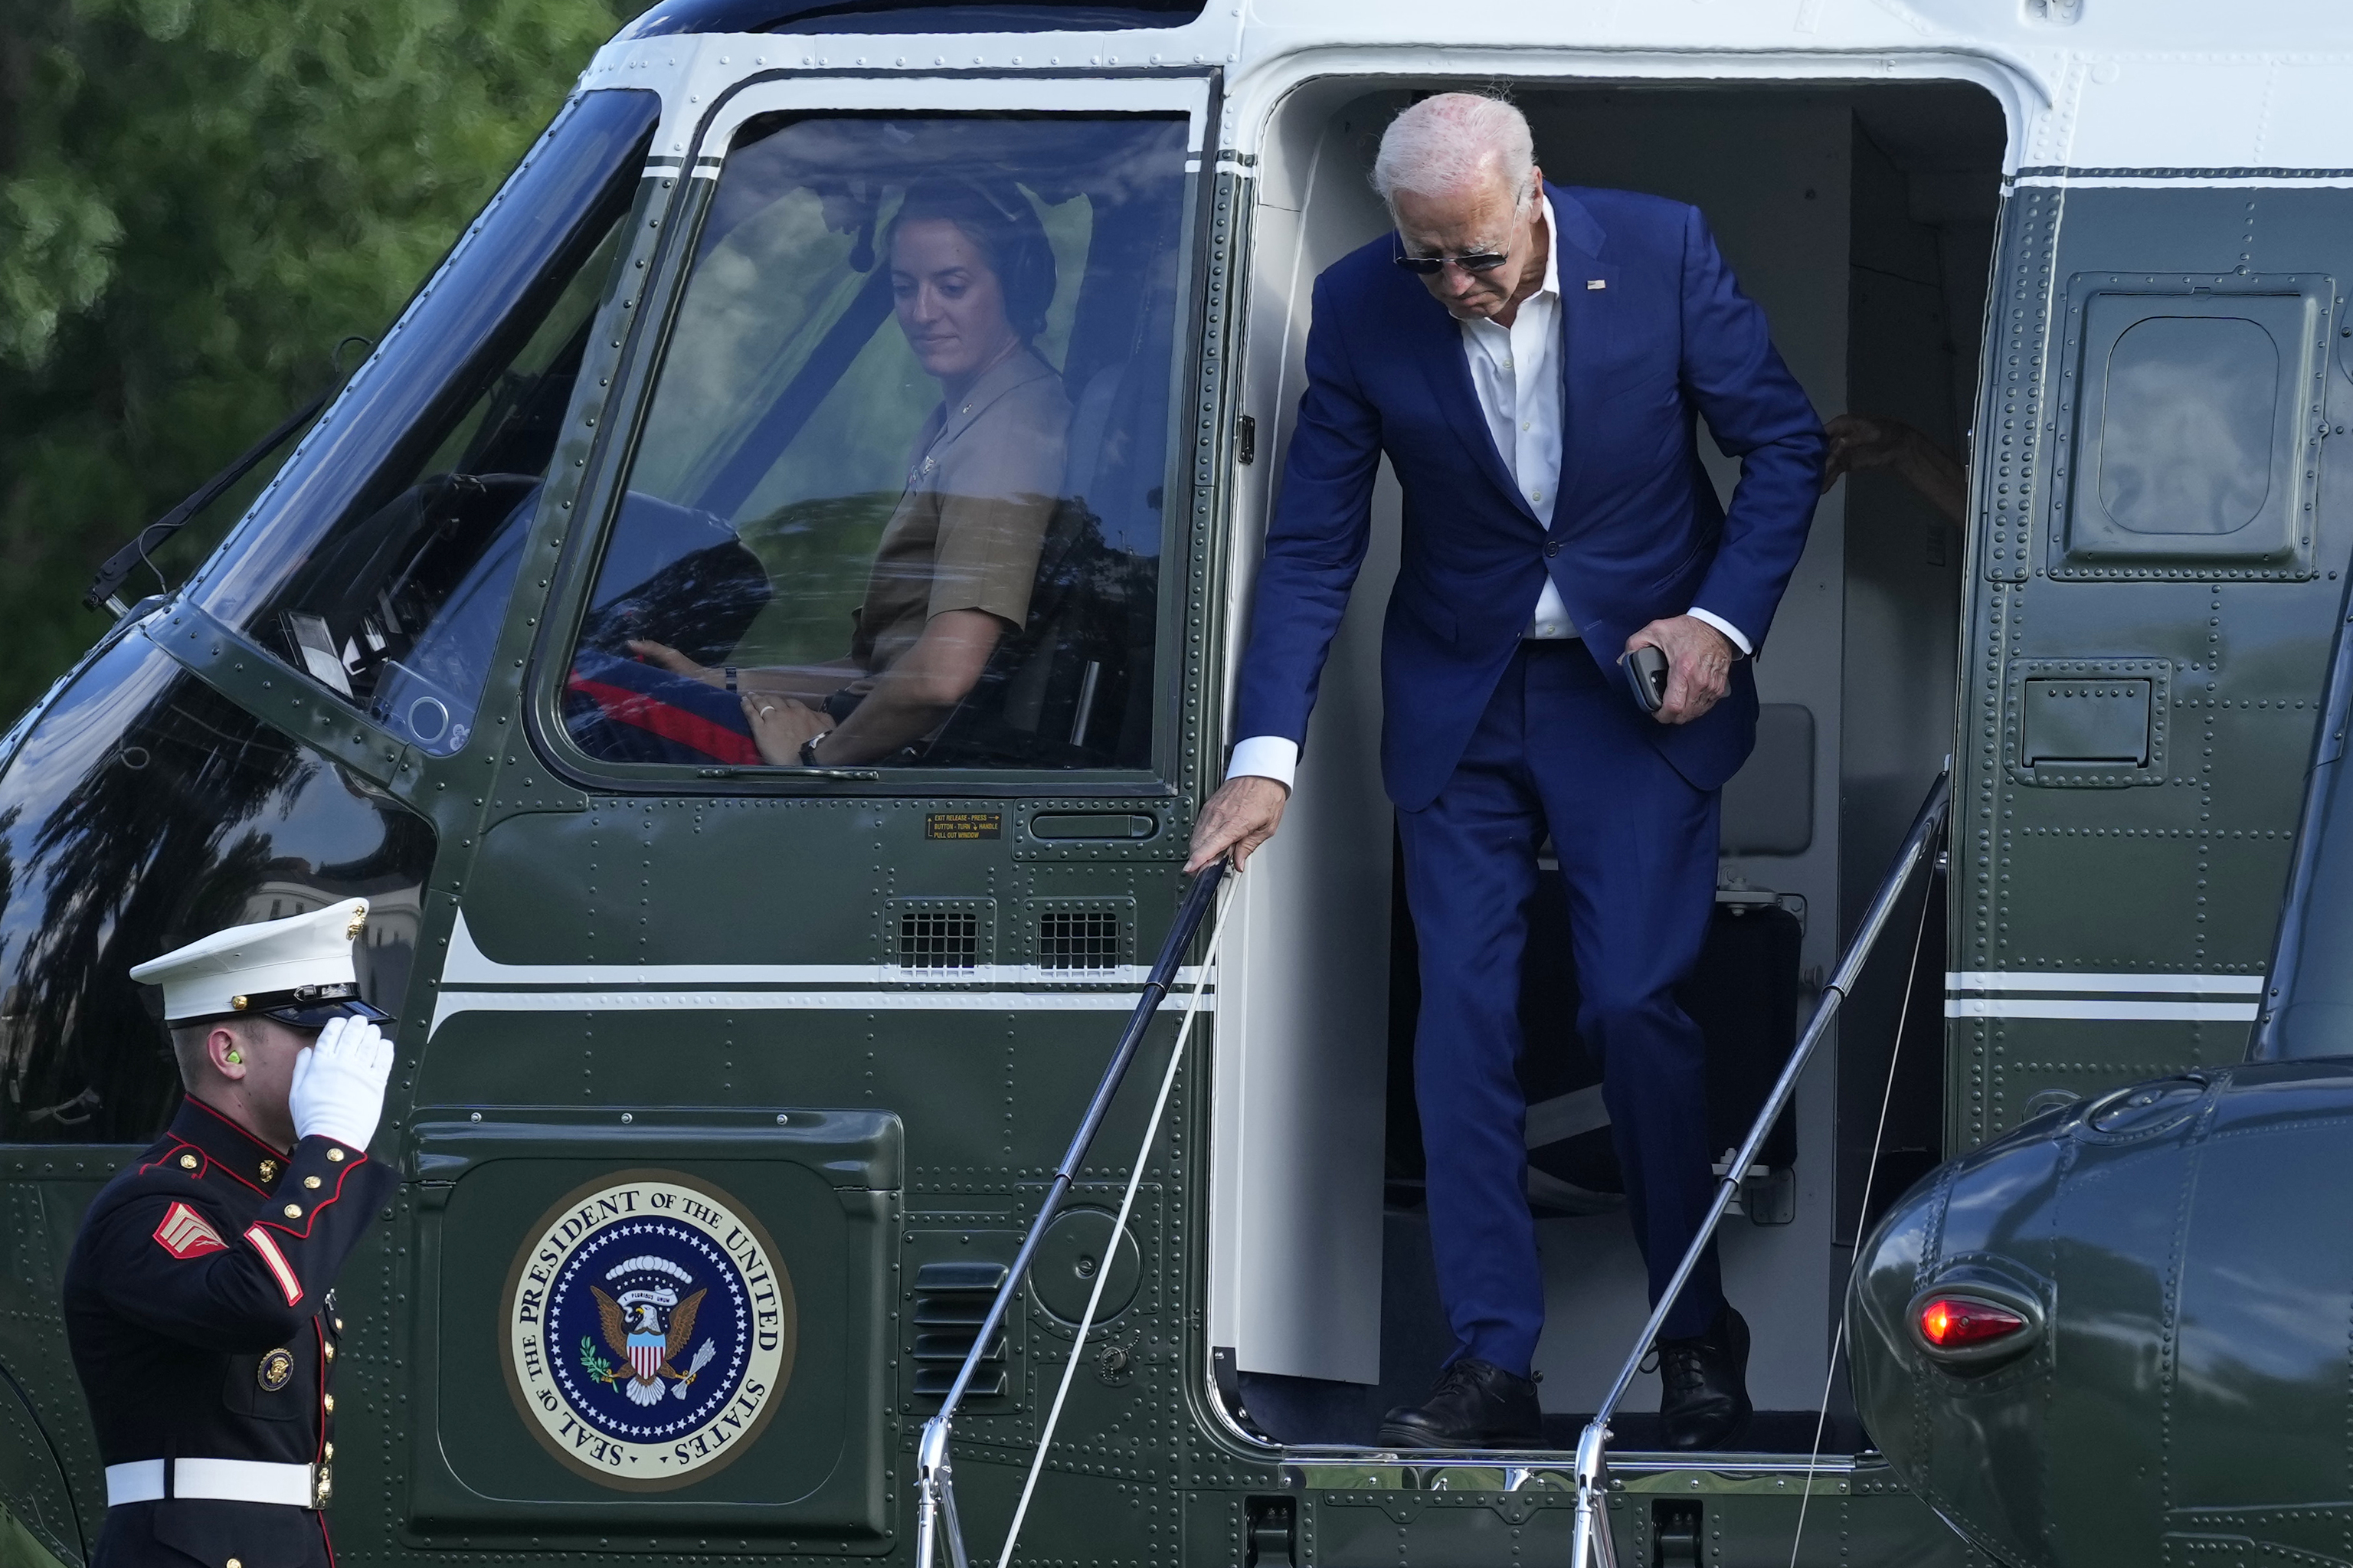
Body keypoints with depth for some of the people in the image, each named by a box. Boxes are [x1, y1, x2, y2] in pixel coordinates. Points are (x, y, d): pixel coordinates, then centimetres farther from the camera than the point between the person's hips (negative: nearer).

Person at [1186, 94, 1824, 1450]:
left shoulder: (1662, 253, -15)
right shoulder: (1360, 310, -12)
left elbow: (1786, 439, -3)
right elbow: (1311, 548, -7)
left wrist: (1724, 621, -13)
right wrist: (1266, 756, -14)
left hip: (1641, 680, -2)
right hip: (1460, 701, 2)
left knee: (1636, 1004, -8)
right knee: (1463, 1015, -4)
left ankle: (1700, 1341, 9)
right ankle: (1491, 1364, 1)